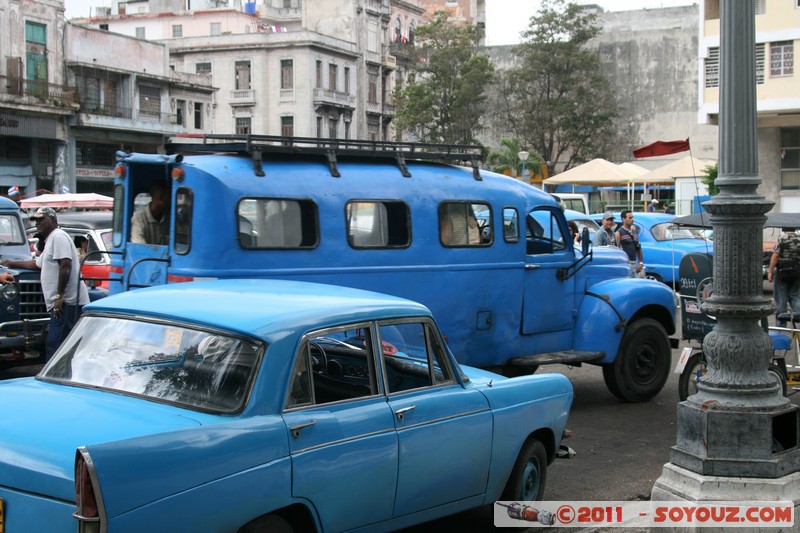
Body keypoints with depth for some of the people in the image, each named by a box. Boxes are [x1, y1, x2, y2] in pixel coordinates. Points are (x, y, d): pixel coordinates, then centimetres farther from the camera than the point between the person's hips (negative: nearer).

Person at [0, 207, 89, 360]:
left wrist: (60, 296, -23)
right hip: (66, 302, 10)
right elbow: (37, 264, 41)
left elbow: (66, 265, -20)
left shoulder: (58, 236, -8)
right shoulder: (50, 240, 25)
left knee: (54, 346, -12)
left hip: (67, 302, -10)